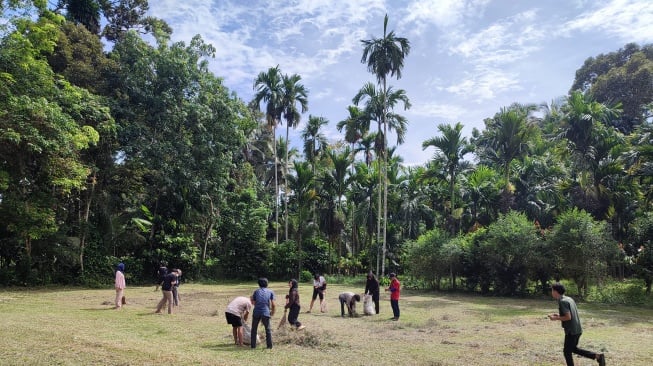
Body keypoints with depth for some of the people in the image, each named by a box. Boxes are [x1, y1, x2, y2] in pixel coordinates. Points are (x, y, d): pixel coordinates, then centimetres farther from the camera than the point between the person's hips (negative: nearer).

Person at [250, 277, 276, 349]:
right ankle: (269, 346, 8)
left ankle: (253, 345, 17)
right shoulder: (270, 292, 11)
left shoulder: (256, 291, 15)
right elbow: (273, 304, 7)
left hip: (256, 312, 1)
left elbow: (253, 302, 17)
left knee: (254, 329, 16)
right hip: (265, 313, -1)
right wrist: (272, 313, 20)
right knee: (268, 329, 11)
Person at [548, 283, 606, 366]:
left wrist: (555, 318, -11)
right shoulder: (569, 299, 10)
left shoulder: (562, 301, -18)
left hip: (571, 331, -9)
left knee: (567, 352, 6)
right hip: (577, 329, 9)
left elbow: (568, 317, -22)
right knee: (573, 349, 23)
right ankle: (598, 356, 17)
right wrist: (559, 315, 14)